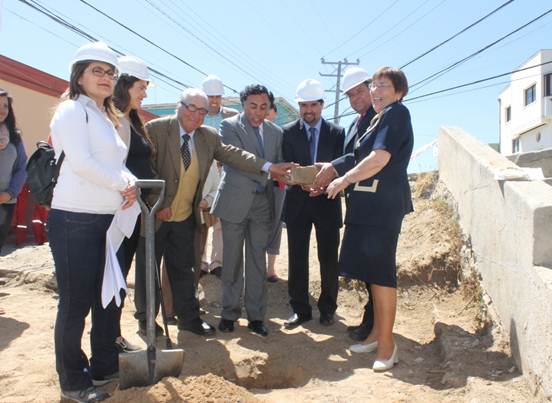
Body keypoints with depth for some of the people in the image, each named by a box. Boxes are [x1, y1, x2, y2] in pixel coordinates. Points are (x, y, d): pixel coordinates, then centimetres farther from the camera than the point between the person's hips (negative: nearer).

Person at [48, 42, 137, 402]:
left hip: (107, 219, 9)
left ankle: (105, 367, 28)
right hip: (75, 219, -9)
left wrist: (129, 182, -2)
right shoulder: (72, 110, -6)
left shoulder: (106, 117, 20)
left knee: (108, 296, 14)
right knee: (76, 303, 1)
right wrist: (123, 182, -8)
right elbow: (81, 162, -18)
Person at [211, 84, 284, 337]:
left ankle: (256, 315, 18)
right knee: (232, 261, 6)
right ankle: (229, 313, 20)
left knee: (258, 261, 8)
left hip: (262, 202, 4)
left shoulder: (275, 132, 11)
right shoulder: (229, 126, -4)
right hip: (235, 202, -3)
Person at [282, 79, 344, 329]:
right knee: (297, 259, 5)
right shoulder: (288, 132, 3)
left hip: (327, 203, 0)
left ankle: (327, 308, 24)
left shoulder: (337, 133, 3)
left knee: (328, 259, 7)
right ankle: (300, 309, 19)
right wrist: (302, 182, -24)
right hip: (297, 203, 0)